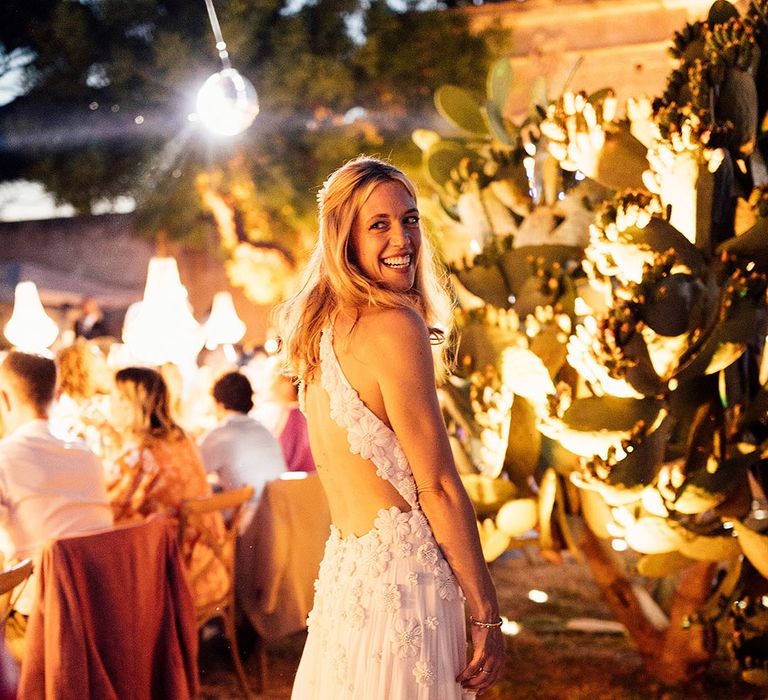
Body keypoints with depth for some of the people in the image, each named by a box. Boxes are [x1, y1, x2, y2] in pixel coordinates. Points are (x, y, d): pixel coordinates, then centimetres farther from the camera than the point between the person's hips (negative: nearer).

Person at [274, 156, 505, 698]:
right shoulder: (395, 325, -15)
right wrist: (487, 614, -11)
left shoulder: (322, 326, 11)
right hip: (403, 574, -9)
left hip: (341, 570, 9)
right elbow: (437, 485, -15)